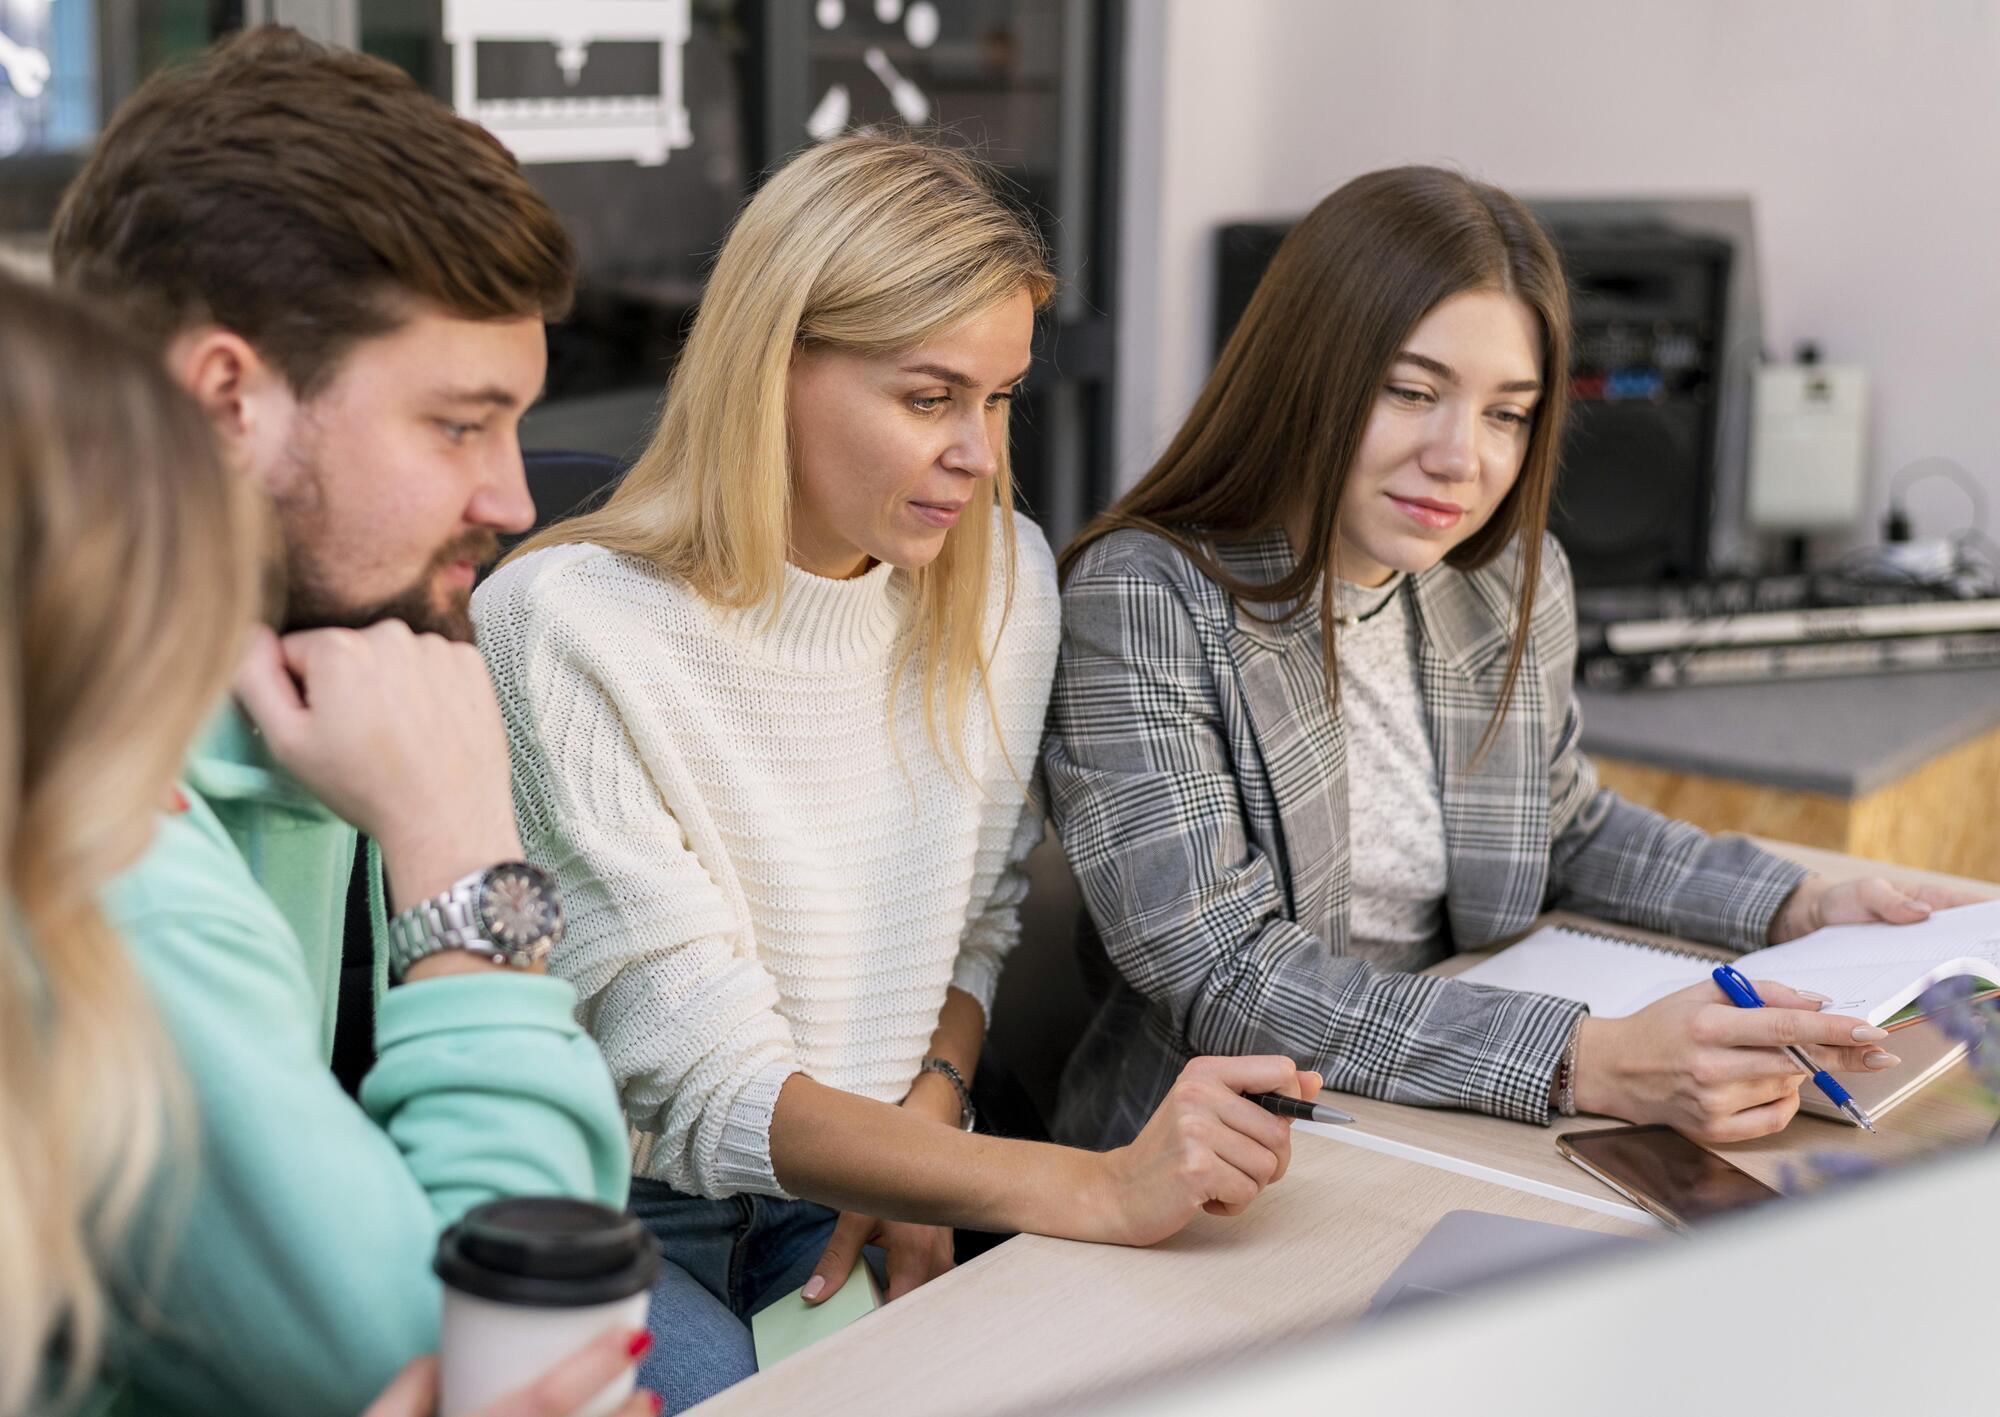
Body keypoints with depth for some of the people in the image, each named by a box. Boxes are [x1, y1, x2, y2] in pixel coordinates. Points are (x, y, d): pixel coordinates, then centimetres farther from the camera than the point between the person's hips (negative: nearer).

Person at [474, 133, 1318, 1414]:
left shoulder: (1002, 577, -1)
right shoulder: (564, 626, -21)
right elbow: (710, 1088, -24)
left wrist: (923, 1135, -8)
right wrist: (1097, 1189, -33)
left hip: (856, 1206, 5)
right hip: (613, 1211, -5)